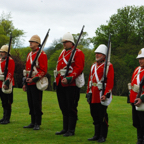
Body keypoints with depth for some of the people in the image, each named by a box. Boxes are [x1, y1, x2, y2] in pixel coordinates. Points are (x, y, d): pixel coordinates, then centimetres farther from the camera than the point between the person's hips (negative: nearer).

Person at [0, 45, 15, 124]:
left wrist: (7, 83, -26)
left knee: (7, 103, -3)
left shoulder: (10, 61, -9)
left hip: (6, 85, -8)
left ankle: (7, 119, 1)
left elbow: (10, 73, -18)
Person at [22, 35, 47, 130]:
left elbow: (44, 70, -14)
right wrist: (25, 83, 19)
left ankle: (38, 124, 4)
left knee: (37, 104, -4)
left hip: (37, 83, -8)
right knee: (31, 103, 10)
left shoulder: (42, 54, -8)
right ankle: (33, 123, 18)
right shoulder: (29, 55, 17)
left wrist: (34, 79, -23)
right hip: (29, 83, 8)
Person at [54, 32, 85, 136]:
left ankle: (71, 130, 5)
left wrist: (69, 79, -26)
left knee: (71, 108, -2)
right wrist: (57, 80, 15)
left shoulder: (78, 53, -6)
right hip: (61, 85, 8)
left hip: (71, 85, -8)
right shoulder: (63, 53, 18)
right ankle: (65, 129, 21)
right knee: (64, 108, 13)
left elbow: (79, 68, -16)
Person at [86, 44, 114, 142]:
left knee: (102, 116, -2)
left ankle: (103, 136, 6)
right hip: (93, 96, 7)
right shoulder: (94, 66, 17)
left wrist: (105, 94, -19)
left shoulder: (108, 66, -5)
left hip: (102, 95, -7)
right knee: (95, 116, 10)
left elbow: (110, 82, -12)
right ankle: (97, 135, 19)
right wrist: (88, 92, 16)